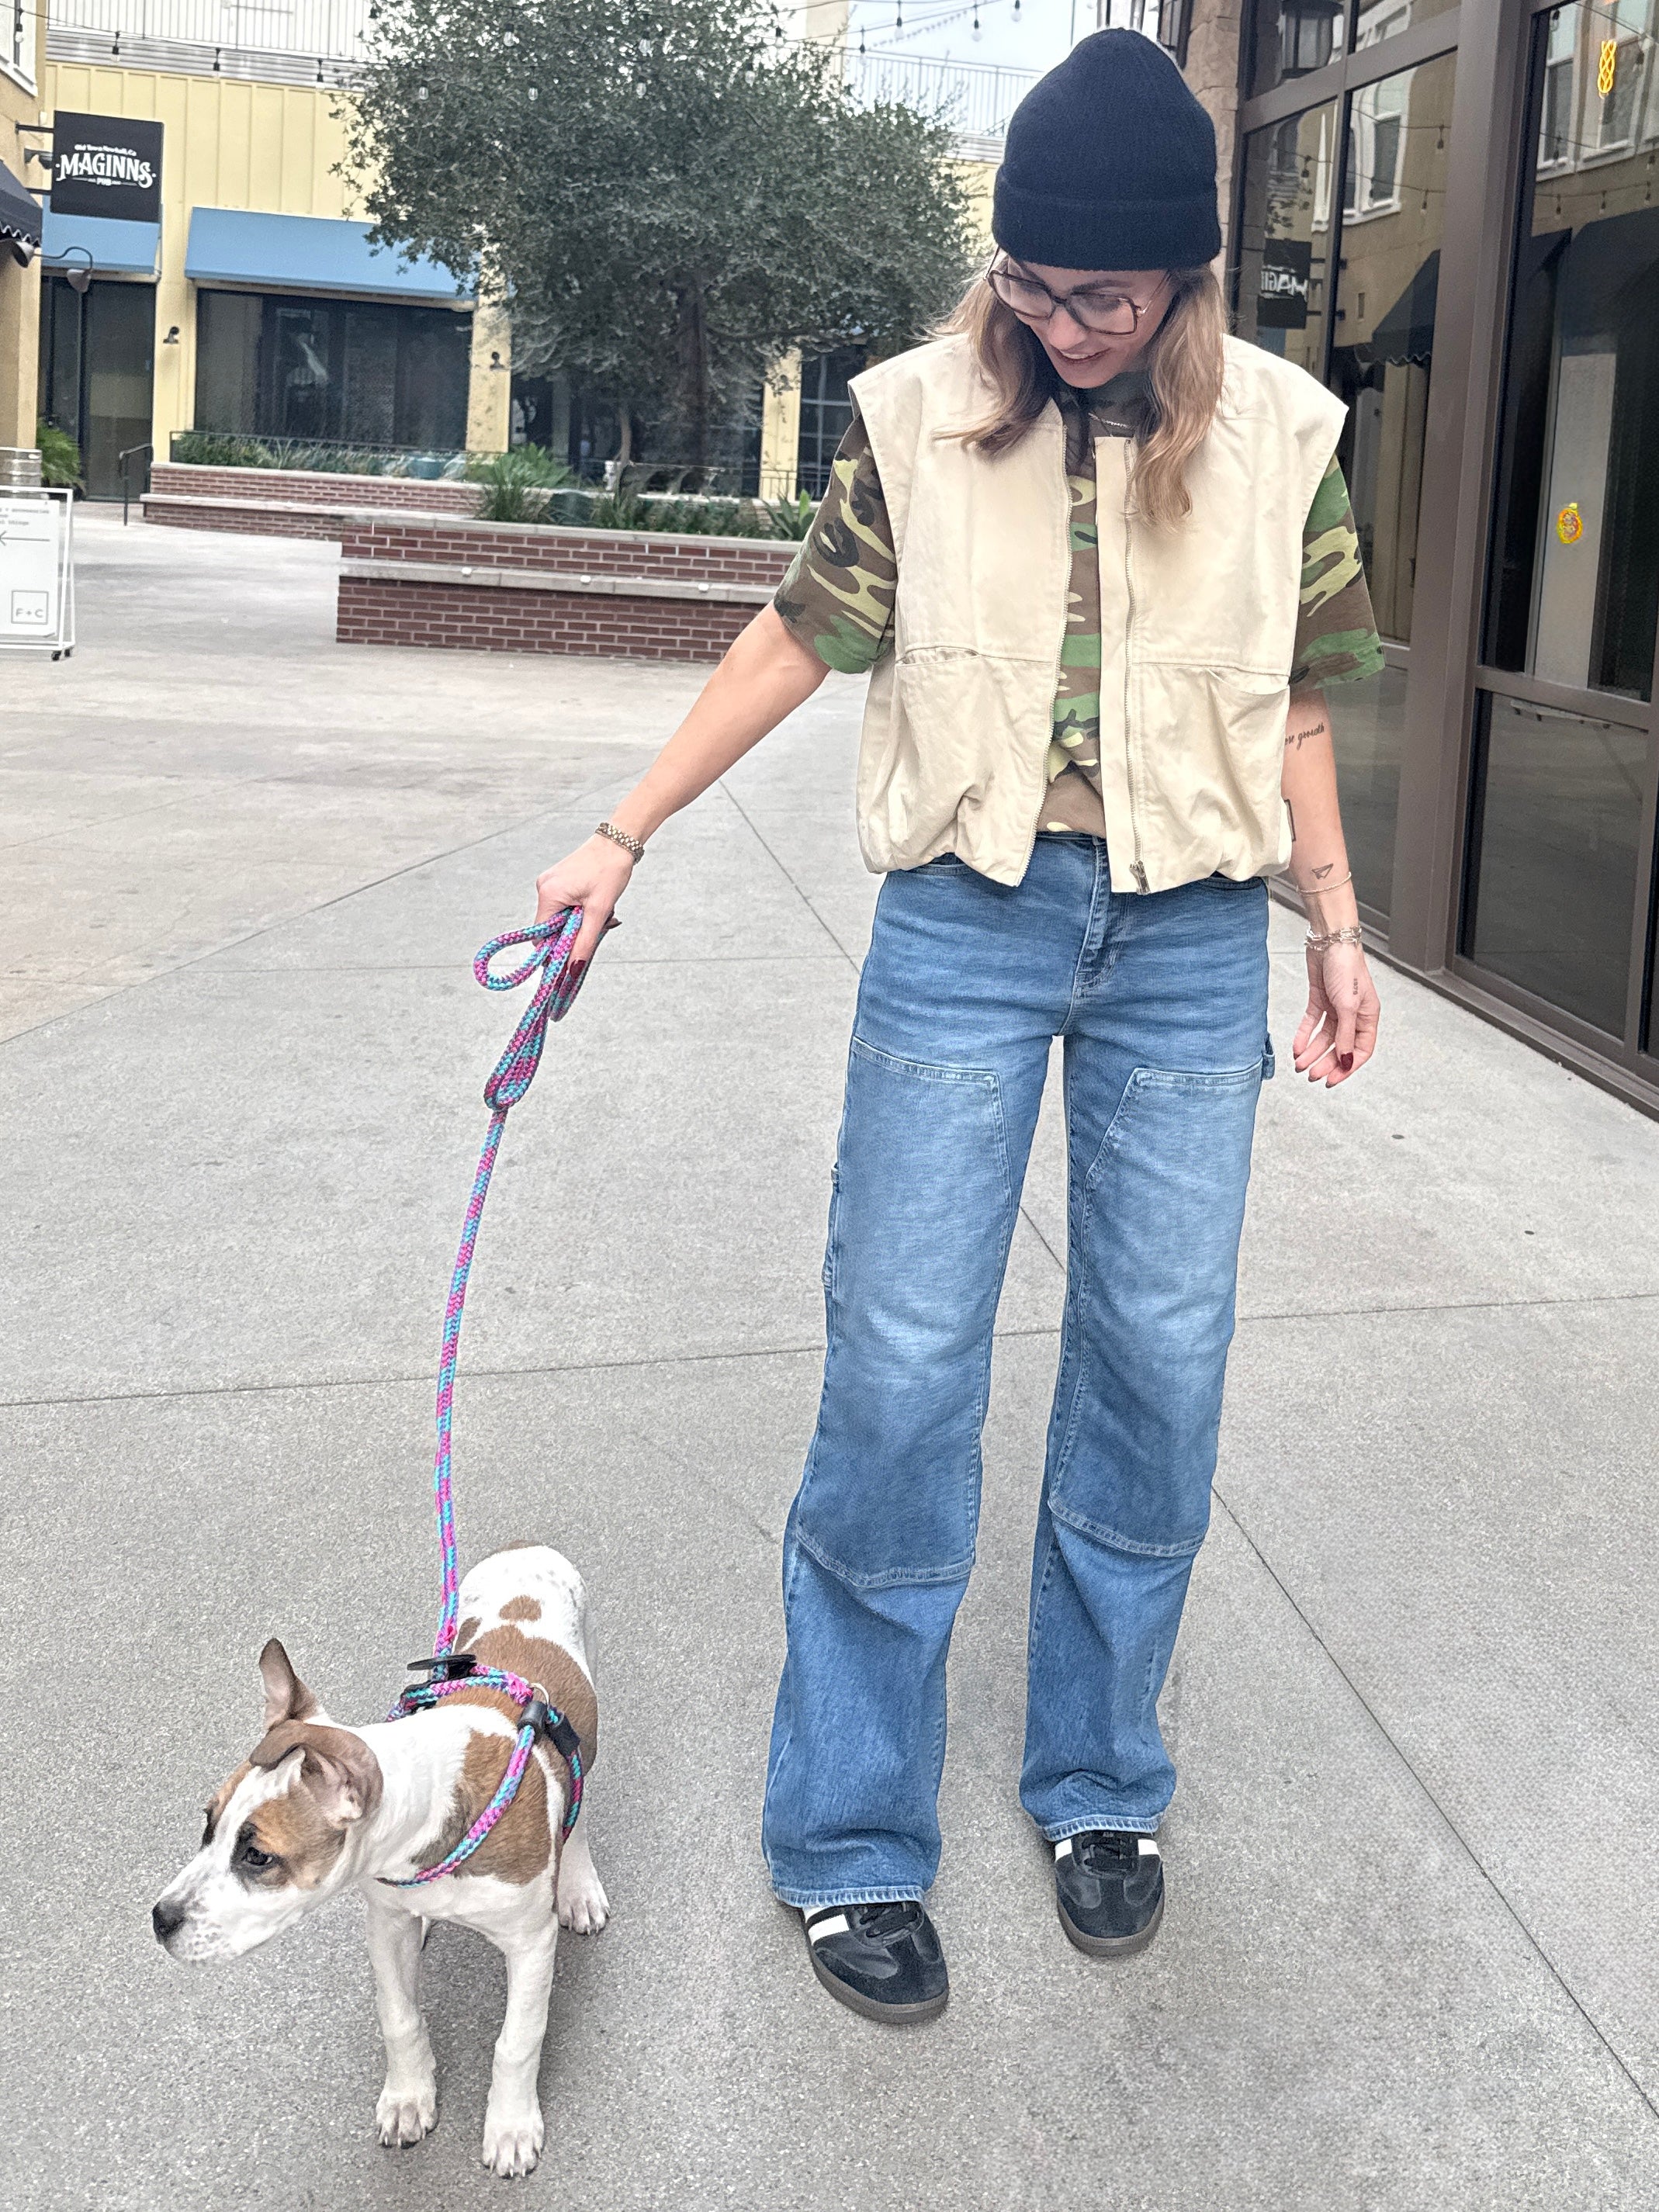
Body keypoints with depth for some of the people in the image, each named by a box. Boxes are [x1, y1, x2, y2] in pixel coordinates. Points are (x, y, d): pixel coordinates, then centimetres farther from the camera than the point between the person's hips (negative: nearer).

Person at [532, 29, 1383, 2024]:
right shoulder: (921, 418, -2)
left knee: (1159, 1359, 6)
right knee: (902, 1360, -3)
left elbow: (1288, 702, 9)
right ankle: (852, 1843, 12)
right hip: (967, 913, -1)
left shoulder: (1274, 439, 0)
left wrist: (1334, 928, 11)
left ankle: (1099, 1788, 26)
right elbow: (799, 638, 6)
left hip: (1189, 938, 2)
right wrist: (622, 836, 7)